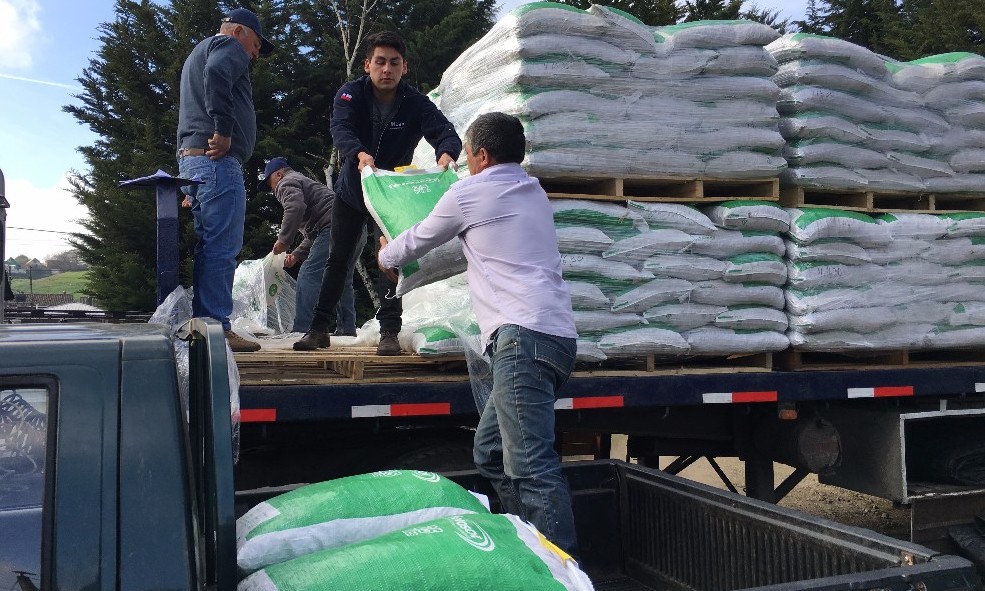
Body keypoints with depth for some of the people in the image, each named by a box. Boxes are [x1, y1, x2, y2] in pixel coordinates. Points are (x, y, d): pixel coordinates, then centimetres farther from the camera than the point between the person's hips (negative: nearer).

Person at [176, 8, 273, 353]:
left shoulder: (198, 53, 34)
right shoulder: (228, 46, 3)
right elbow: (217, 75, -21)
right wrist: (224, 130, -21)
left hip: (191, 158, 10)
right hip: (217, 158, -10)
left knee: (210, 246, 10)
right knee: (223, 246, -11)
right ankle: (217, 328, -12)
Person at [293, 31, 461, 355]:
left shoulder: (416, 103, -16)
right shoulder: (351, 93, -15)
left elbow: (446, 133, -28)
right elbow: (340, 128, -32)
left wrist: (446, 153, -53)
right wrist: (360, 154, -54)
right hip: (351, 190, 1)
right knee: (337, 259, 7)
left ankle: (389, 332, 0)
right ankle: (319, 329, 16)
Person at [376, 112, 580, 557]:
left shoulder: (470, 192, 4)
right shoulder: (533, 193, 25)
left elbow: (417, 242, 19)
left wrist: (386, 257, 41)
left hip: (524, 335, -9)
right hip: (554, 333, 9)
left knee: (530, 465, -15)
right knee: (490, 453, 13)